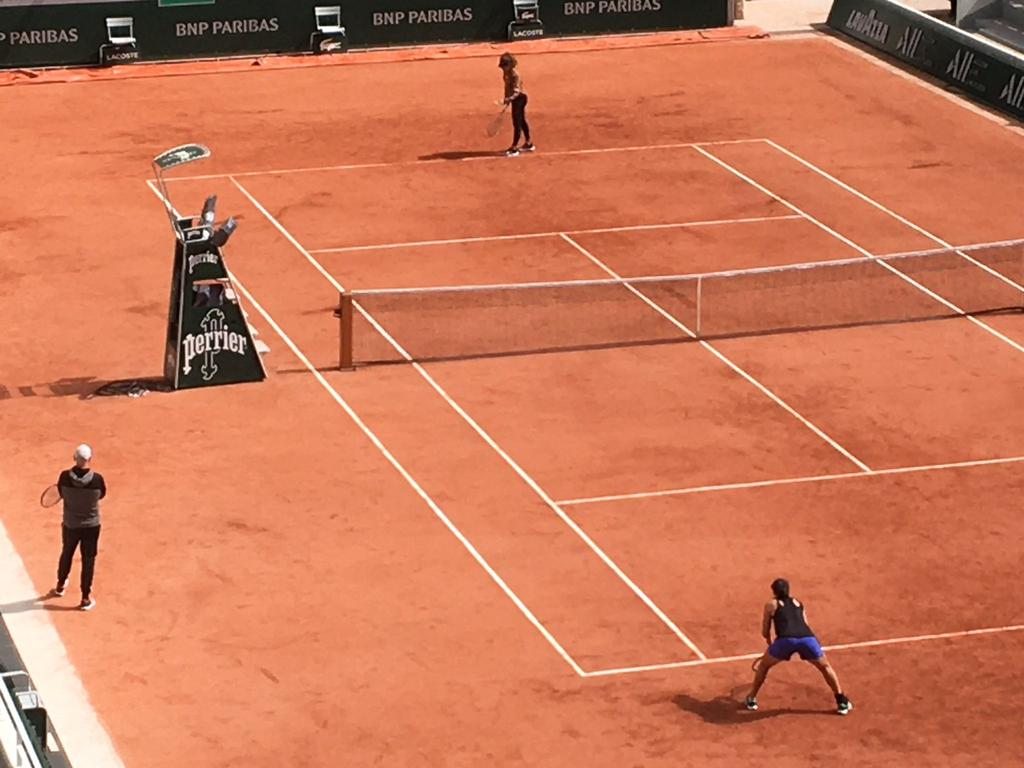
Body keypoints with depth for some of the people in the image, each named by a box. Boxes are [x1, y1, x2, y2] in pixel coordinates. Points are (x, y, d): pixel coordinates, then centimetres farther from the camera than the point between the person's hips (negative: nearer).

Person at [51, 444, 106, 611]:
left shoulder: (65, 477, -19)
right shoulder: (97, 479, -22)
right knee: (88, 561, 11)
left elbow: (62, 494, -2)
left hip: (70, 525, 2)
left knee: (66, 554, 26)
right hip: (91, 526, -2)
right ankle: (86, 598, 17)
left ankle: (61, 585, 48)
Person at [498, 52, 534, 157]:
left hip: (519, 98, -10)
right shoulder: (506, 74, 2)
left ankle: (514, 148, -7)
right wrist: (506, 99, 23)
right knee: (522, 121, 21)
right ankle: (529, 144, 34)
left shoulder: (515, 75, -25)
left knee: (517, 123, -8)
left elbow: (516, 91, -32)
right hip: (515, 99, 10)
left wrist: (510, 98, -47)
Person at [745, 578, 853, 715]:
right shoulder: (798, 603, 32)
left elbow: (765, 632, 28)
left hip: (786, 639, -2)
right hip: (807, 637, 2)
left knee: (763, 666, 25)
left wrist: (769, 643, 50)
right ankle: (842, 702, 25)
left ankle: (751, 699, 26)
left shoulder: (771, 605, 24)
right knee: (825, 667, 26)